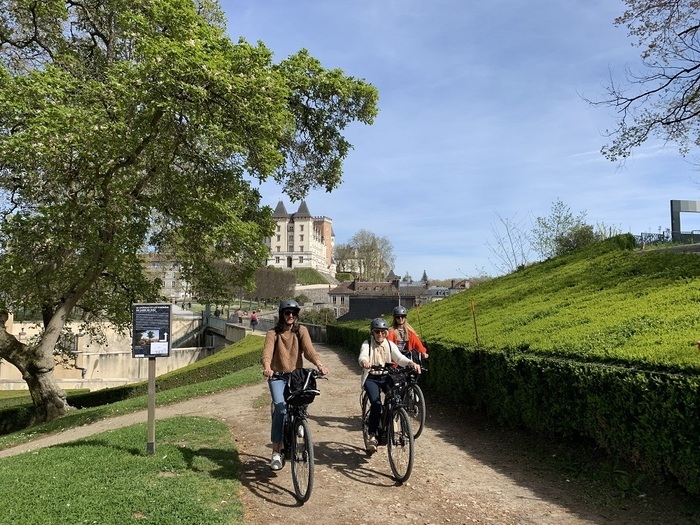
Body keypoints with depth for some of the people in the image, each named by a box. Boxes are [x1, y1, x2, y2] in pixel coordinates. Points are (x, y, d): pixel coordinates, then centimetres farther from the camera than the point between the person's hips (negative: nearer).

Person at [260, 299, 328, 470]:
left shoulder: (301, 331, 0)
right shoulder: (273, 333, -3)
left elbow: (309, 350, -14)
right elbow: (267, 353, -19)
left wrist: (319, 365, -34)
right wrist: (267, 368, -41)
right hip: (278, 376, -2)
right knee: (281, 409, -21)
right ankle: (276, 453, -10)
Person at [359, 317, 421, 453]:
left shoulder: (390, 345, 4)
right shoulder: (367, 344, -5)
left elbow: (399, 358, -11)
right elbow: (362, 356, -25)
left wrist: (412, 363, -33)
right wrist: (364, 362, -51)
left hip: (386, 377, 3)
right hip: (371, 378, -3)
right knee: (376, 403, -24)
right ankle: (372, 435, -13)